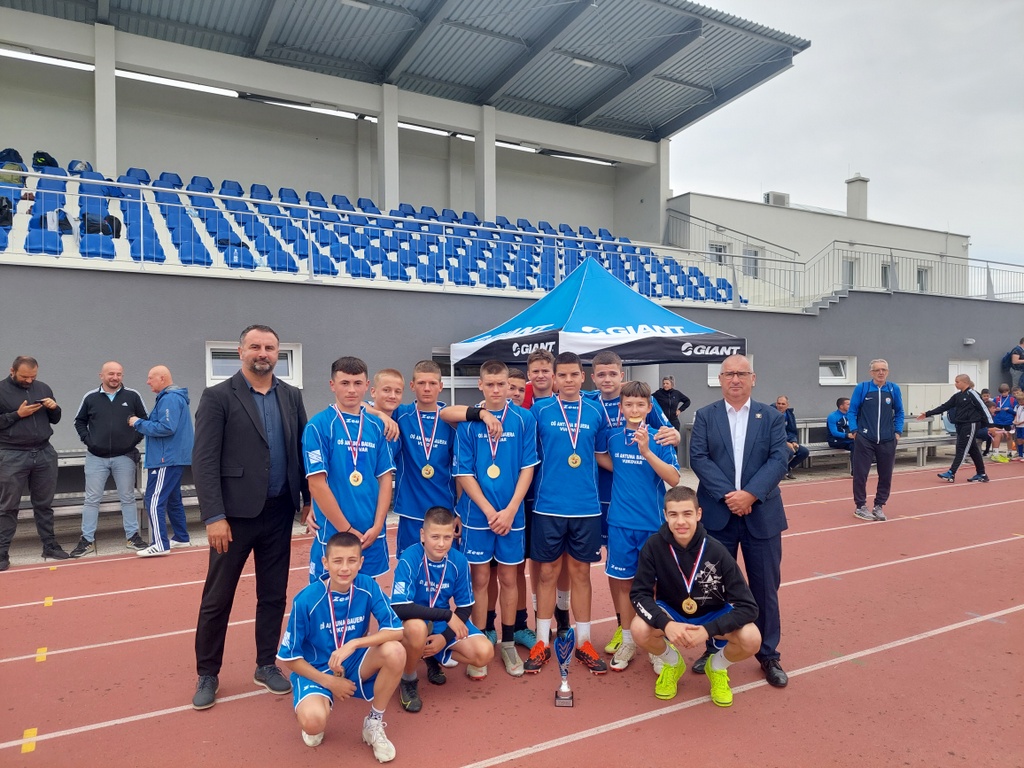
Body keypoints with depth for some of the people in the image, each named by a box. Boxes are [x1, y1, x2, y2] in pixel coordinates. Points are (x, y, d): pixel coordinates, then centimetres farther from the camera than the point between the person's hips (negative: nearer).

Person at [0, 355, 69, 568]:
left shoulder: (43, 388, 10)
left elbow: (54, 420, 15)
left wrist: (54, 408, -5)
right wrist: (17, 414, -16)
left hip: (44, 453, 4)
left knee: (44, 504, 11)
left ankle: (50, 546, 20)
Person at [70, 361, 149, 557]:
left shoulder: (132, 396, -1)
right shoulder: (90, 398, 2)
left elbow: (146, 420, 6)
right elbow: (79, 421, 13)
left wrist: (135, 439, -3)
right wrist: (87, 439, -1)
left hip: (124, 457, -1)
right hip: (96, 458, 1)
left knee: (127, 498, 7)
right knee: (92, 499, 5)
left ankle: (132, 536, 16)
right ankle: (87, 540, 14)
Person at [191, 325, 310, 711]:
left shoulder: (291, 396, 6)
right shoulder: (218, 397, -7)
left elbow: (302, 449, 9)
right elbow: (204, 461, -11)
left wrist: (308, 498, 5)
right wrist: (214, 516, -16)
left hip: (279, 513, 4)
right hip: (236, 513, -4)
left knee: (274, 595, 14)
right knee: (217, 598, 8)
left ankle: (266, 665, 30)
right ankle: (207, 674, 27)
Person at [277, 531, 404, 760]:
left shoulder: (368, 587, -15)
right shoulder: (306, 600, -20)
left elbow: (396, 630, -21)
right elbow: (288, 657, -11)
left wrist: (354, 644, -31)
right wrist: (329, 681, -13)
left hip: (355, 665, 3)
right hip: (315, 671, -2)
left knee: (395, 651, -27)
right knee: (313, 721, -34)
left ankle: (374, 723, -3)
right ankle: (321, 703, 7)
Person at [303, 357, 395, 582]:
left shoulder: (377, 426, 5)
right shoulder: (318, 426, -7)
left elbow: (385, 478, 5)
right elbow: (317, 484, -11)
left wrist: (377, 526, -6)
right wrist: (347, 530, -11)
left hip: (373, 535, 4)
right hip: (333, 534, -4)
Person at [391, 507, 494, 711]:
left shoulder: (459, 561, -14)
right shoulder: (409, 559, -26)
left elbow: (465, 607, -3)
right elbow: (398, 608, -35)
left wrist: (445, 637, -18)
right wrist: (447, 615, -34)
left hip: (446, 623, 4)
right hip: (414, 621, -4)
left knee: (484, 653, -17)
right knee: (417, 628, -39)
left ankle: (433, 658, 12)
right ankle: (408, 680, -7)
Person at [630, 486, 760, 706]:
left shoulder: (716, 551, -25)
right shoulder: (654, 546, -23)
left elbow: (748, 607, -24)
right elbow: (639, 594, -18)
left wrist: (707, 630, -35)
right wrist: (665, 624, -36)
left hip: (712, 615, 0)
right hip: (671, 612, 0)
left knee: (751, 639, -28)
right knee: (640, 629, -31)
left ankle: (717, 667, 8)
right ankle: (672, 664, 6)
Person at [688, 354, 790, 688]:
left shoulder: (772, 417, 5)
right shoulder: (705, 416, 3)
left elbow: (780, 459, -6)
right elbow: (698, 458, -7)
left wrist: (751, 494, -19)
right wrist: (727, 494, -18)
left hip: (762, 514, 0)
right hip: (717, 514, 0)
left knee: (765, 587, 9)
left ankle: (768, 655, 25)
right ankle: (713, 649, 26)